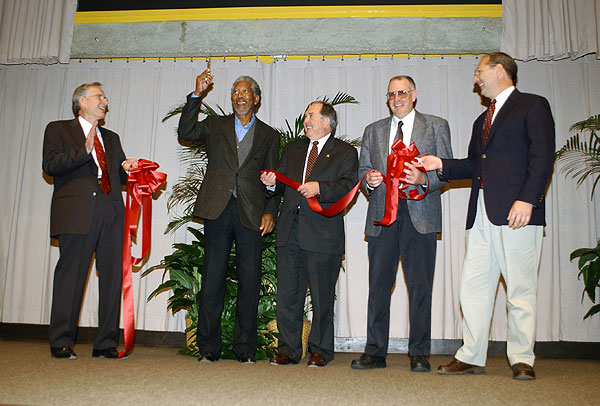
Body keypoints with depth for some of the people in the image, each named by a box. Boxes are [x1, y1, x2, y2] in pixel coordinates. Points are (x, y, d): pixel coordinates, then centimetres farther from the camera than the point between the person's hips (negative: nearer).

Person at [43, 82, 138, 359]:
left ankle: (106, 343, 8)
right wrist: (83, 151, -15)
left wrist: (127, 169, 4)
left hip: (111, 213, 5)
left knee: (113, 276, 1)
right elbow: (50, 164, -4)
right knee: (71, 275, -3)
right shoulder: (58, 130, 13)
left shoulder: (111, 138, 27)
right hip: (76, 212, -4)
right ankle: (61, 342, 8)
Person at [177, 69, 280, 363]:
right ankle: (208, 347, 10)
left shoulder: (269, 135, 15)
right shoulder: (215, 126, 16)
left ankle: (244, 347, 11)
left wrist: (270, 212, -2)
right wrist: (197, 96, -7)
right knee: (213, 276, 1)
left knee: (249, 279, 1)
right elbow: (185, 132, -1)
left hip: (251, 213, 0)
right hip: (217, 208, 0)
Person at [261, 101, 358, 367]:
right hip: (290, 231, 4)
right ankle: (288, 350, 18)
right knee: (287, 294, 6)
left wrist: (319, 187, -21)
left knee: (322, 296, 4)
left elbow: (348, 185, -8)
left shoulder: (345, 152, 6)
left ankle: (320, 350, 19)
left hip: (323, 233, -4)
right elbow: (283, 185, 20)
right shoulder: (292, 149, 21)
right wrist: (272, 183, -1)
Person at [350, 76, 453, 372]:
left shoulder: (436, 126, 12)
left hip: (420, 215, -2)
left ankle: (419, 353, 10)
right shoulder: (373, 131, 21)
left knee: (420, 286, -1)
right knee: (378, 284, 2)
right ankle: (375, 352, 11)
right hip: (381, 216, 2)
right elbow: (363, 168, 18)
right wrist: (368, 179, -5)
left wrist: (424, 180, -15)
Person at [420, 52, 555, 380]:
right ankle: (470, 356, 13)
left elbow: (542, 157, -8)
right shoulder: (482, 120, 27)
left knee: (520, 290, 0)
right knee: (473, 287, 5)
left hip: (516, 212, -7)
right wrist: (441, 165, 8)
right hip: (481, 214, 7)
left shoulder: (533, 106, 4)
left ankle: (522, 359, 12)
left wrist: (527, 199, -18)